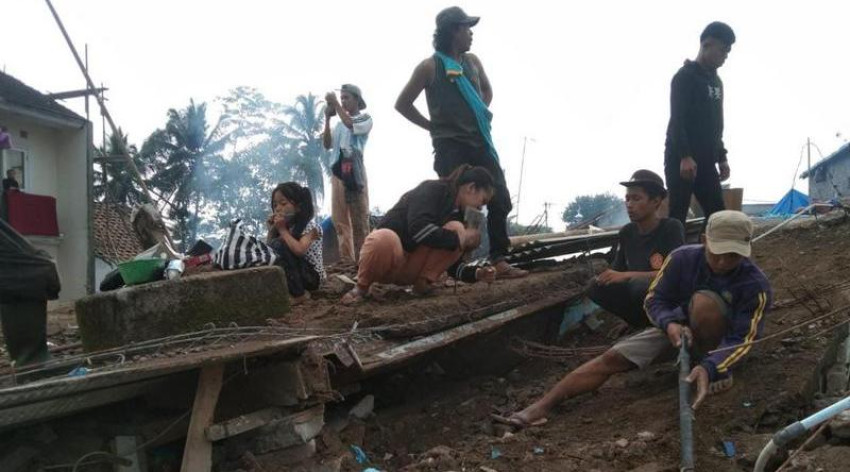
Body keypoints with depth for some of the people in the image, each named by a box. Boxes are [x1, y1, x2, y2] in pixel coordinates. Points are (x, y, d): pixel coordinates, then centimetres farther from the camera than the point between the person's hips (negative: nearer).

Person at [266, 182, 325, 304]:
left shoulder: (309, 226, -14)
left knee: (278, 245, -25)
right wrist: (272, 230, -6)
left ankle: (299, 294, -19)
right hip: (295, 274, 7)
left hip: (311, 275, -7)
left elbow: (299, 250, -32)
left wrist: (283, 230, -22)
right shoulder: (284, 225, 7)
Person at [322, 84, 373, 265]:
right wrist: (327, 118, 6)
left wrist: (336, 105, -6)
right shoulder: (340, 124, 20)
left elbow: (350, 125, -14)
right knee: (339, 219, 1)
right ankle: (347, 260, 3)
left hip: (354, 171, -5)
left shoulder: (365, 119, 7)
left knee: (359, 217, -5)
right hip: (338, 172, 5)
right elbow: (327, 144, 13)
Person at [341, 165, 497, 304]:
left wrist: (476, 273, -9)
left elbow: (452, 262, 9)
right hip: (388, 254, -6)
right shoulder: (433, 190, -13)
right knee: (385, 238, -42)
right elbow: (418, 228, -31)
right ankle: (361, 287, -15)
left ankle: (423, 282, -11)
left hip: (414, 268, 6)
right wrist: (460, 239, -23)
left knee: (456, 229, -12)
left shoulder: (459, 212, 8)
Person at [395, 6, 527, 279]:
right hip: (451, 146, -6)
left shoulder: (472, 61, 11)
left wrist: (480, 118, 14)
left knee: (500, 200, 2)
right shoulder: (430, 67, -4)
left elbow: (487, 90, 30)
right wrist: (434, 126, 0)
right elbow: (402, 104, 3)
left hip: (480, 143, 6)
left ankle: (499, 261, 9)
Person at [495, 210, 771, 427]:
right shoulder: (683, 258, -18)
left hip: (717, 340, -3)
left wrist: (709, 368, -46)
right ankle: (540, 408, -26)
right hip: (679, 329, 3)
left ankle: (718, 371, -16)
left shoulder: (756, 284, -25)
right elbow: (655, 300, -9)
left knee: (704, 300, -36)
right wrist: (670, 324, -32)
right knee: (613, 358, -18)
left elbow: (742, 340, -27)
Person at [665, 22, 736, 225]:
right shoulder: (685, 77, -8)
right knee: (676, 217, -8)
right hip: (681, 161, -8)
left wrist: (721, 157, 16)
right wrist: (685, 156, -25)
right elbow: (677, 120, -17)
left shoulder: (716, 81, 19)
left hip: (706, 162, 8)